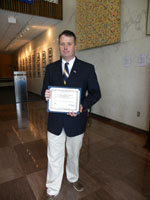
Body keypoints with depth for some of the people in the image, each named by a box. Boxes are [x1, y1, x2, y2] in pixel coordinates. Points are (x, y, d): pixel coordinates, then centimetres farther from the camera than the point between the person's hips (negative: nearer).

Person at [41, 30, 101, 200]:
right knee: (54, 157, 13)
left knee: (73, 154, 21)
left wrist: (83, 105, -23)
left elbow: (95, 93, -5)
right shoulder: (50, 68, 4)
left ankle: (73, 178, 51)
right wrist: (46, 95, -17)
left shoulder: (88, 68, -4)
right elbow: (44, 90, 8)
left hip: (76, 120, -1)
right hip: (55, 121, 1)